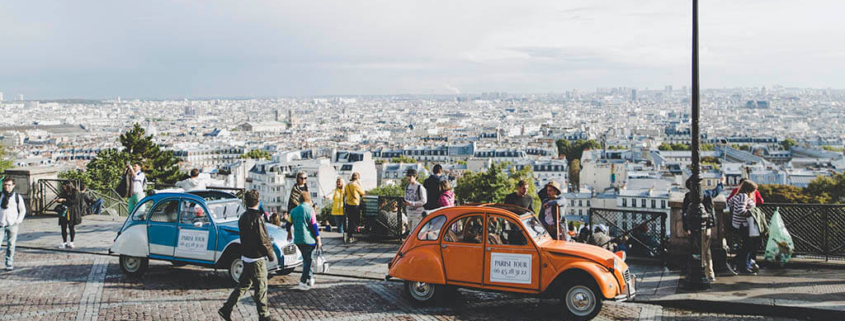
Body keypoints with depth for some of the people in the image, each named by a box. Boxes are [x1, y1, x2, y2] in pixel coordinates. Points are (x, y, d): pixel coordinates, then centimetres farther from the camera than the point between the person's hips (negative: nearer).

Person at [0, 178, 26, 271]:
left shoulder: (18, 197, 2)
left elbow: (23, 210, 9)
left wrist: (18, 221, -3)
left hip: (12, 225, -1)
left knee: (11, 245, 4)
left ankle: (9, 264, 12)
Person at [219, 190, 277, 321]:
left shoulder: (243, 217, 7)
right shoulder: (256, 218, -19)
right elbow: (263, 240, -19)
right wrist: (271, 254, -6)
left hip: (246, 256, 8)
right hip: (257, 258, -8)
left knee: (243, 285, 16)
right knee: (261, 288, 2)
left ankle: (226, 309, 15)